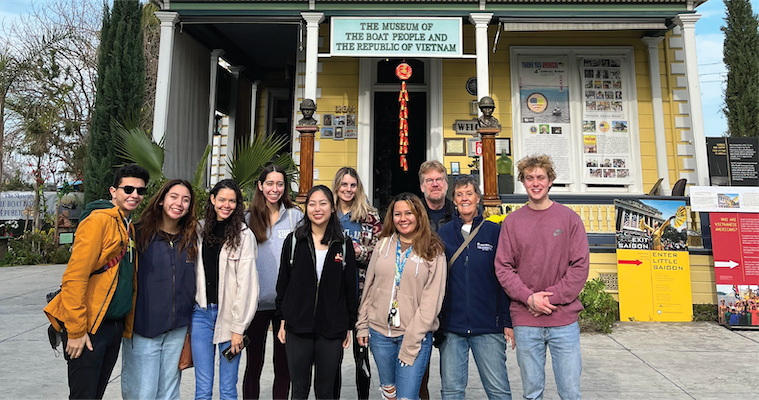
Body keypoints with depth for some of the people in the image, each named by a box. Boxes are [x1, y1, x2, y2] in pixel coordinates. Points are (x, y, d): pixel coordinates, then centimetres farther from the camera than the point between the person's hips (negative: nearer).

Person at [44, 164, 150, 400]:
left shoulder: (129, 228, 13)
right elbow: (74, 278, -19)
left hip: (115, 325, 8)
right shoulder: (99, 221, -13)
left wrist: (127, 326, 13)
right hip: (90, 328, -8)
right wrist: (76, 331, -19)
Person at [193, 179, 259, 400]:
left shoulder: (244, 235, -7)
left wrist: (238, 327, -9)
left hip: (229, 314, -3)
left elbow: (246, 283, -9)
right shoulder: (200, 230, 7)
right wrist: (187, 313, 8)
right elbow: (192, 273, 12)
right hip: (201, 312, 3)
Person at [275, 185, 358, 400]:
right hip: (298, 328, 0)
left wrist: (349, 326, 5)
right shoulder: (293, 241, 1)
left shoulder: (344, 245, 1)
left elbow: (350, 288, 5)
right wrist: (282, 321, 3)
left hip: (332, 330, 0)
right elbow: (283, 283, 5)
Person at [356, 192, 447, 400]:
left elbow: (431, 299, -9)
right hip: (379, 332, 4)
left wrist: (412, 341, -13)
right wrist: (362, 325, 7)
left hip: (416, 336, -3)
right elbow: (369, 286, 10)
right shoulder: (383, 244, 6)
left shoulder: (433, 252, -4)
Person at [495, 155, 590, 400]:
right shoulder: (512, 221, 4)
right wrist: (529, 297, -12)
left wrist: (551, 297, -11)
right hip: (525, 321, 1)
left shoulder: (569, 218, 1)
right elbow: (503, 267, 0)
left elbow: (580, 266, -3)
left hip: (564, 319, 0)